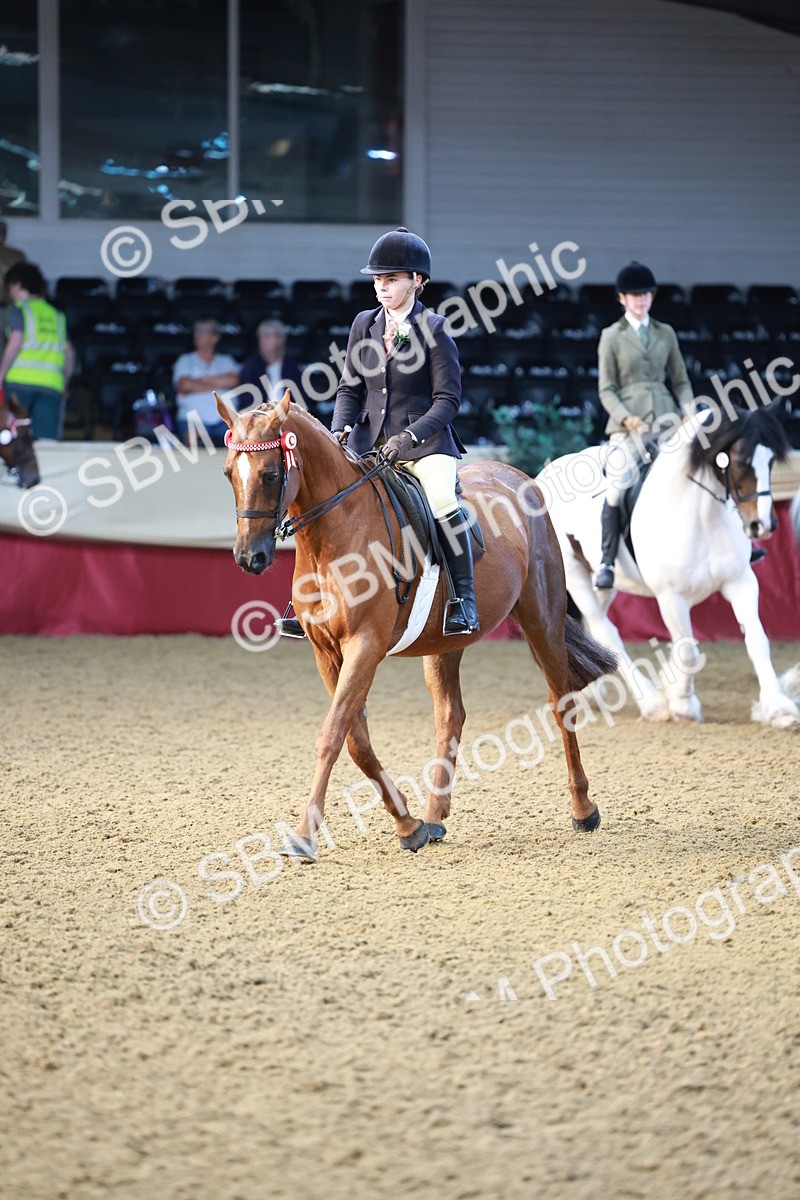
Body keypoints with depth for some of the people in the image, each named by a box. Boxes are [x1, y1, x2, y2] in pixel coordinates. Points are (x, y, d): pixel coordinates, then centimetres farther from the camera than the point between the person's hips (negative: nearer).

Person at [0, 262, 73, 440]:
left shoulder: (18, 310, 4)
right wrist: (64, 384, 24)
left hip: (21, 380, -4)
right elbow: (69, 354, 16)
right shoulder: (56, 315, 19)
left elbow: (15, 343, -9)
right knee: (47, 443, -3)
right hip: (52, 384, 4)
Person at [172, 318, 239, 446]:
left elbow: (233, 380, -3)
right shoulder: (185, 361, 15)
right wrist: (217, 384, 2)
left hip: (222, 421, 1)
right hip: (192, 421, -1)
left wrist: (201, 380, -1)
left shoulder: (226, 361, 18)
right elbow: (184, 386, -3)